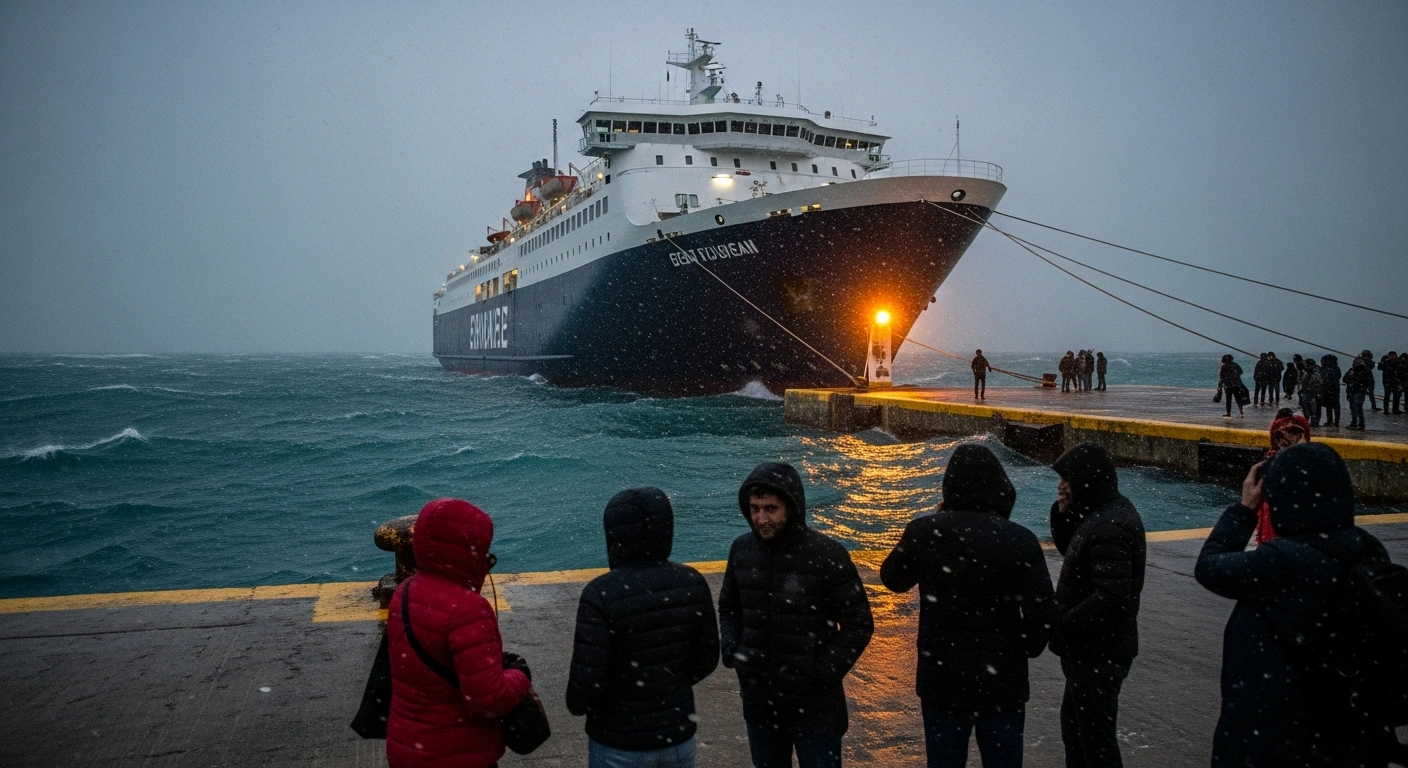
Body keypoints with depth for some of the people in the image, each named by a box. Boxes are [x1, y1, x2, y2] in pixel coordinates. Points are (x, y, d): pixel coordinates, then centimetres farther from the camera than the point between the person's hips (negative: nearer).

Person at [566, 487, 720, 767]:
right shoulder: (692, 583, -7)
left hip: (620, 745, -4)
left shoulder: (601, 594, -21)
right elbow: (707, 659, 2)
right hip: (679, 735, 4)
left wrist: (576, 705, 1)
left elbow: (588, 678, -20)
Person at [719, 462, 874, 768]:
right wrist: (730, 649, -2)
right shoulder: (741, 550, -1)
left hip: (814, 705, -4)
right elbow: (728, 608, 14)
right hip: (758, 702, 4)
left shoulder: (827, 554, -14)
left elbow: (859, 624, -8)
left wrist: (825, 672, -16)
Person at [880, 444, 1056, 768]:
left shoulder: (924, 531, -10)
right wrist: (1025, 650, 8)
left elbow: (892, 579, 8)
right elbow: (1042, 615, -12)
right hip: (1001, 681, -1)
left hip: (941, 679, 1)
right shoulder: (1020, 540, -13)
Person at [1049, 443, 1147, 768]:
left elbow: (1111, 598, -31)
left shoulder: (1109, 527, -26)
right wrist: (1064, 512, -1)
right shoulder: (1104, 512, 5)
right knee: (1074, 725, 25)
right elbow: (1071, 551, 17)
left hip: (1098, 652, -10)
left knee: (1095, 736, 2)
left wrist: (1060, 626, -21)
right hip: (1091, 646, 10)